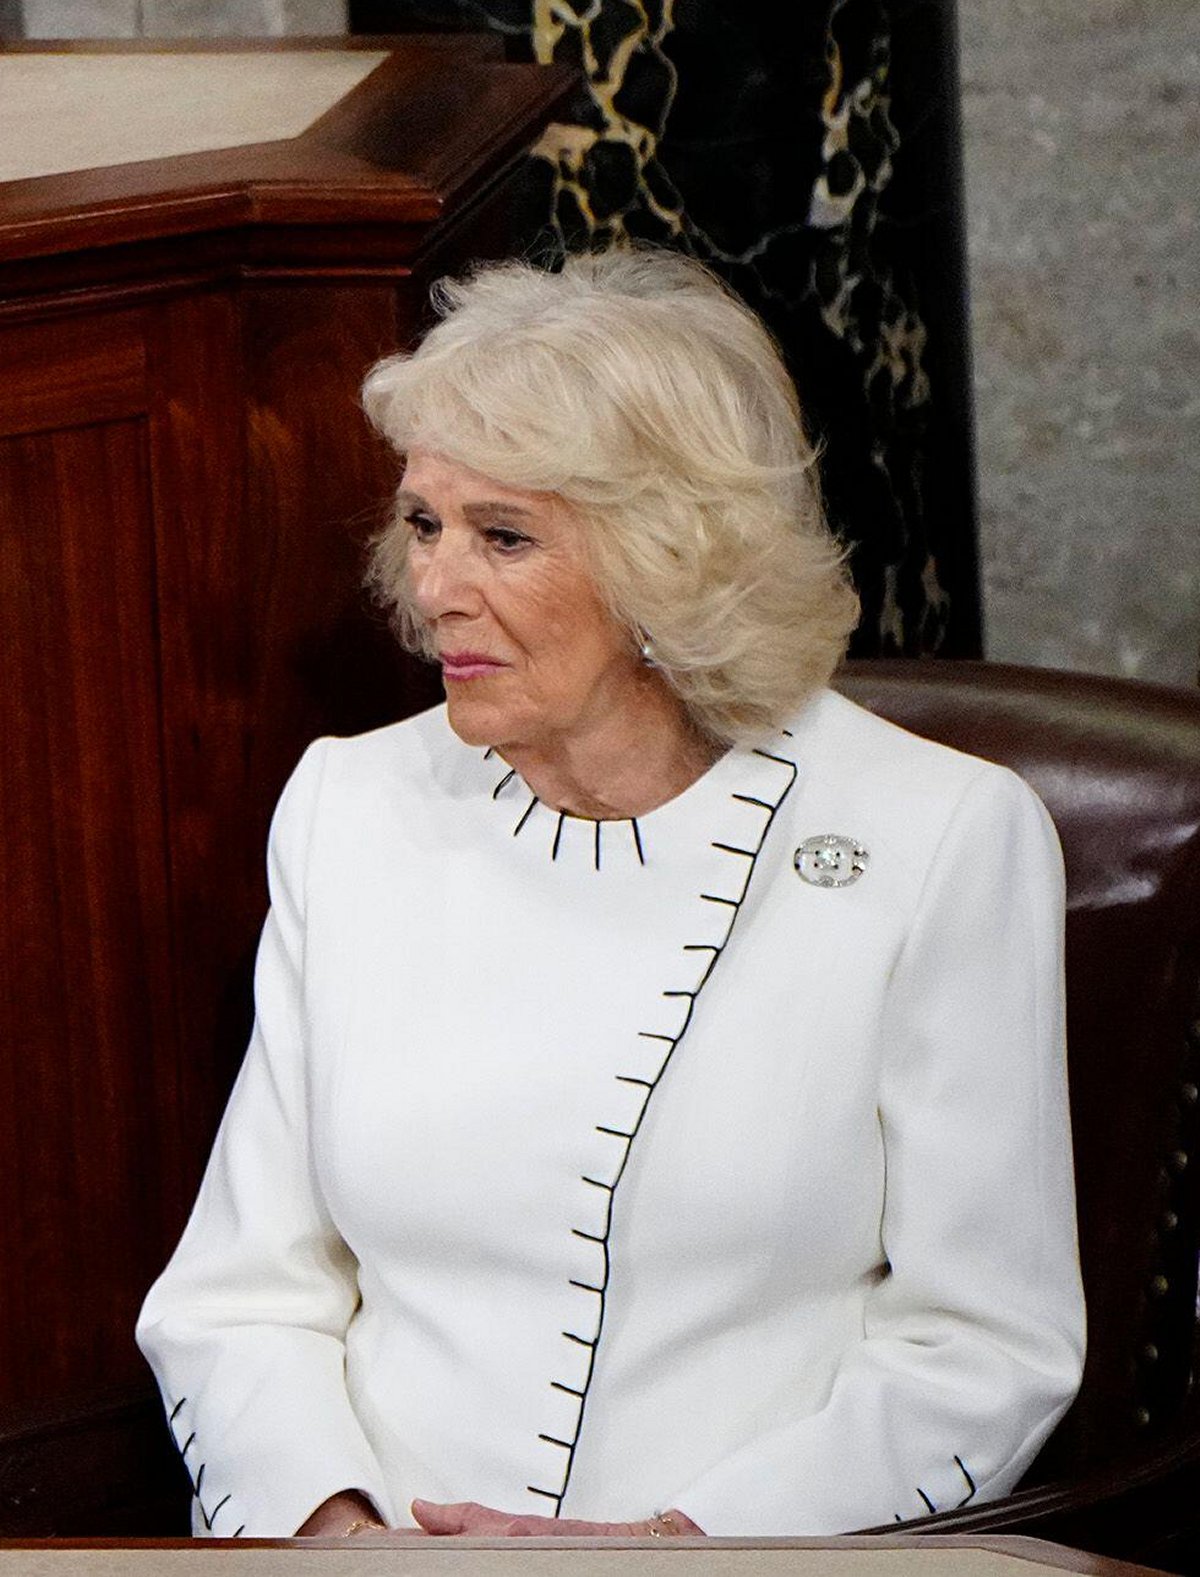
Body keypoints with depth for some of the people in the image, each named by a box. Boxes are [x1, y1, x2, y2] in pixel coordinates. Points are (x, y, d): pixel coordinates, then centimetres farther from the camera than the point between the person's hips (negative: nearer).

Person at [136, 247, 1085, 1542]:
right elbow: (239, 1296, 9)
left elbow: (984, 1352, -2)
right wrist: (333, 1522, -9)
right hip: (379, 1538, 2)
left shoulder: (943, 841, -2)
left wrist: (673, 1542, -13)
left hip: (751, 1547, -2)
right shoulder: (350, 809, 9)